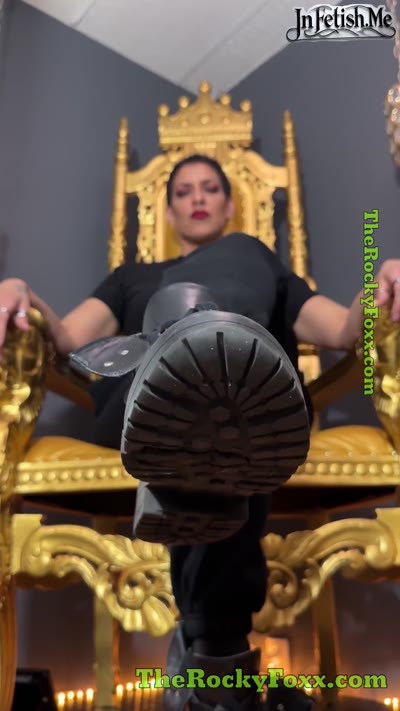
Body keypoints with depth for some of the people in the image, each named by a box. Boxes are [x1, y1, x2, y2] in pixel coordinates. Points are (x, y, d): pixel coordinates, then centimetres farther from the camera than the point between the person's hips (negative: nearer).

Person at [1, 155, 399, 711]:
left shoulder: (265, 269, 35)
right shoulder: (133, 276, 37)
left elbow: (344, 330, 17)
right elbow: (69, 339, 19)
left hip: (254, 392, 0)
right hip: (137, 399, 1)